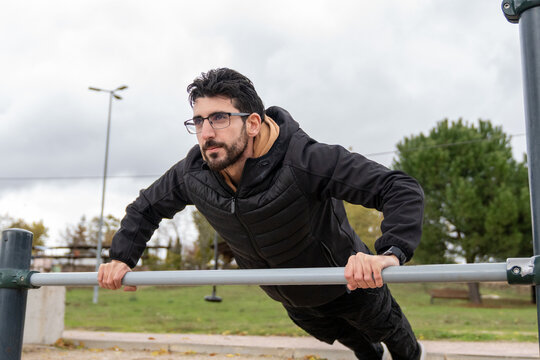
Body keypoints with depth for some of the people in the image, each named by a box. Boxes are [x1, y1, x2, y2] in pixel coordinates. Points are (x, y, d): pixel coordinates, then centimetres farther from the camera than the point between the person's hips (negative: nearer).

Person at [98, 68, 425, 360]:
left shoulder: (303, 160, -43)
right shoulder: (193, 174, -26)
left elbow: (403, 189, -46)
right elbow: (146, 208, -2)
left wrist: (390, 253, -63)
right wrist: (122, 257, -13)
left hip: (346, 280, -4)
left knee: (385, 325, 27)